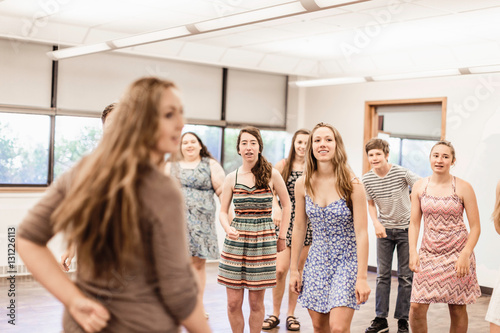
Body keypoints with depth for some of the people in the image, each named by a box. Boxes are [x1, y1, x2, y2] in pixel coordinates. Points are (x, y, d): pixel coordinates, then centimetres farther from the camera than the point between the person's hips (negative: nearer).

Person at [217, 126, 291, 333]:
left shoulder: (271, 174, -1)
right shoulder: (231, 178, 3)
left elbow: (286, 204, 10)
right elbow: (223, 211, 7)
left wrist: (282, 236, 7)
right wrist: (228, 228, -14)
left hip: (263, 241, -1)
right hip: (235, 240, 1)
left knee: (256, 302, 4)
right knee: (233, 302, 2)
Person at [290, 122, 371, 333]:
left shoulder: (352, 184, -12)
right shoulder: (303, 184, -2)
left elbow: (361, 233, -13)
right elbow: (299, 228, 6)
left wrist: (362, 277, -16)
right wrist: (294, 269, 7)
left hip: (347, 260, -4)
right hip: (317, 260, 4)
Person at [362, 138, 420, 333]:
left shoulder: (401, 173, -17)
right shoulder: (367, 180, -6)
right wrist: (376, 223, -6)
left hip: (405, 229, -3)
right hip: (384, 229, 3)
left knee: (405, 276, 3)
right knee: (382, 274, 6)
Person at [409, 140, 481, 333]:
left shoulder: (463, 188, -5)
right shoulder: (419, 187, 3)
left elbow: (475, 227, -5)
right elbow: (414, 223, 5)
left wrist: (465, 255, -15)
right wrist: (413, 253, -5)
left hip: (457, 255, -2)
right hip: (429, 253, 2)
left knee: (457, 308, 6)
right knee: (417, 306, -5)